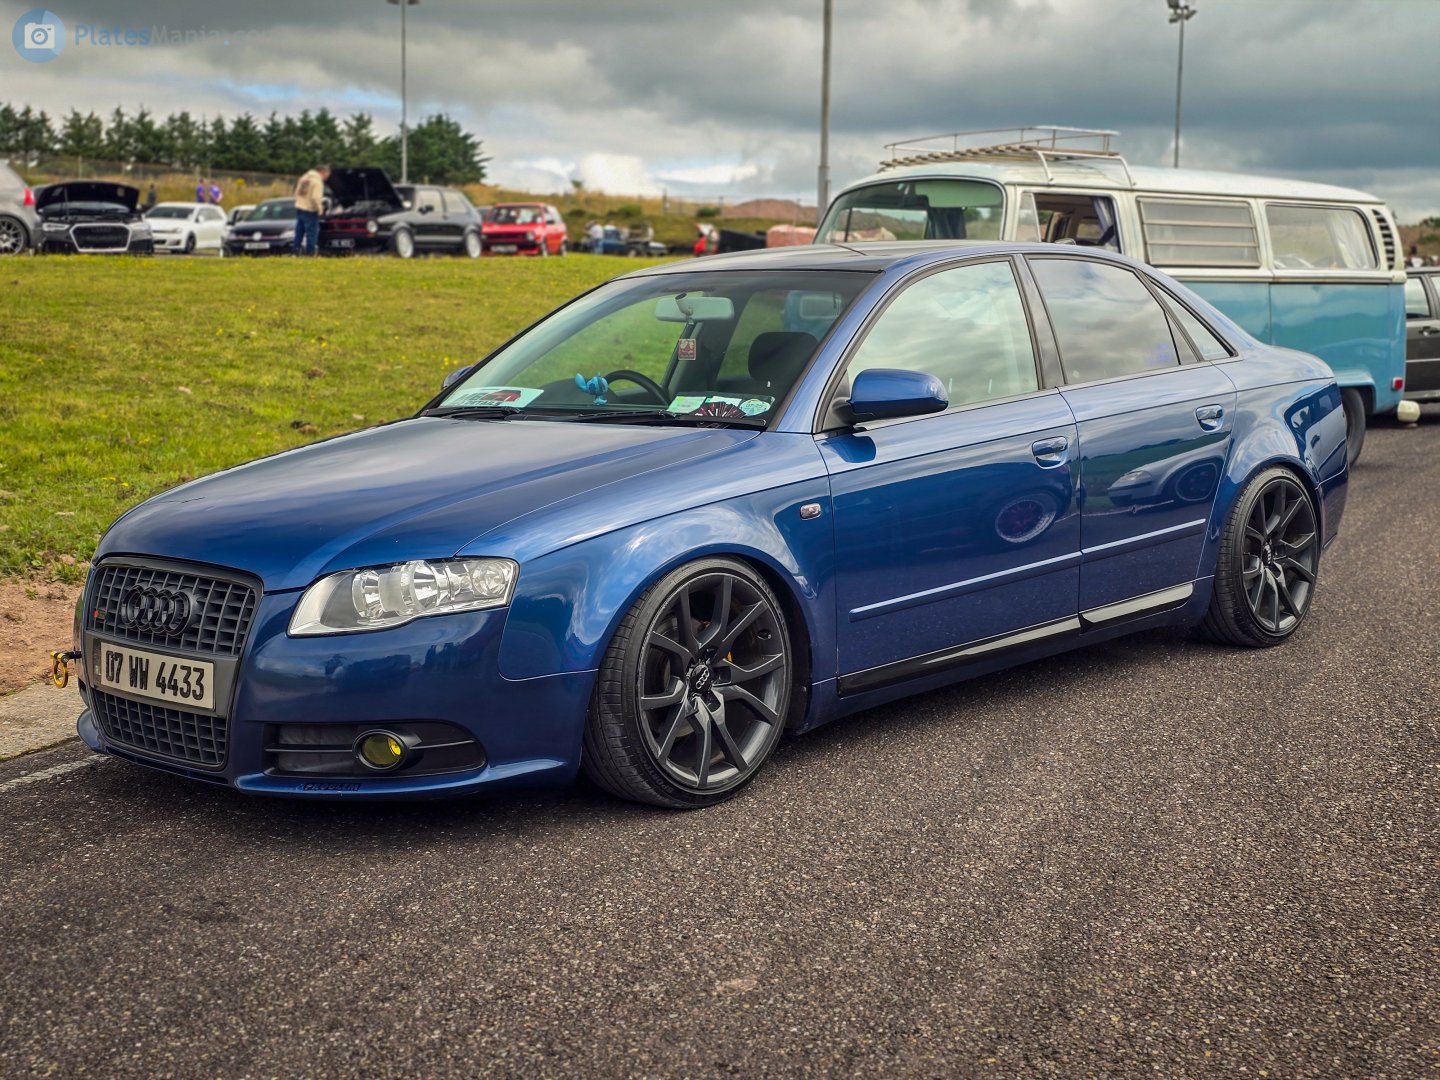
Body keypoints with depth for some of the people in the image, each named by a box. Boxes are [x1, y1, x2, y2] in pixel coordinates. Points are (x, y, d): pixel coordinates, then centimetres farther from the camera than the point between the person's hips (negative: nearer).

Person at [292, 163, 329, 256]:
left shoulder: (304, 178, 12)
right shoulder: (317, 182, -15)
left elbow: (297, 193, 16)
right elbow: (315, 198, -23)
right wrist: (319, 208, -10)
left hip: (299, 208, 8)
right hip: (310, 211, -8)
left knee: (299, 232, 14)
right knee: (312, 233, -1)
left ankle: (297, 251, 18)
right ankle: (310, 252, -1)